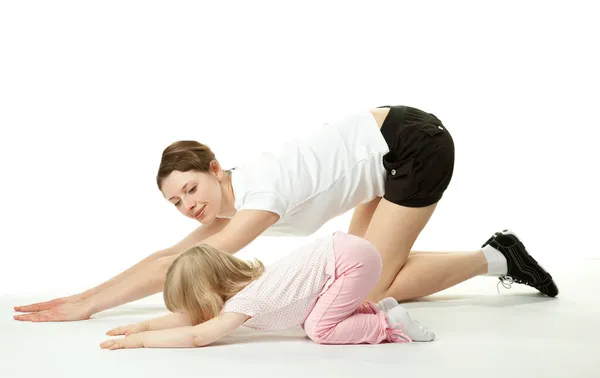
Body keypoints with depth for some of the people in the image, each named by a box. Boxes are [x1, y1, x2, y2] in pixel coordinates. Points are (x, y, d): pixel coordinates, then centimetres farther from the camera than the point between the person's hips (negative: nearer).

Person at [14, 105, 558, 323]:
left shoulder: (261, 195, -23)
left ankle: (494, 259, 6)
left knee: (374, 286, -8)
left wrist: (86, 308, -19)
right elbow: (167, 256, 3)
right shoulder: (229, 202, 2)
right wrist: (86, 295, -1)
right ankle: (496, 255, 16)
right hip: (390, 141, 9)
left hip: (416, 144, -9)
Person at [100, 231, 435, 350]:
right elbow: (192, 316, 15)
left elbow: (197, 335, -26)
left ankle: (392, 324, -4)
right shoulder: (242, 284, 6)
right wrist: (145, 325, 6)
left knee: (319, 330, -14)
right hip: (342, 250, 9)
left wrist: (141, 340, -18)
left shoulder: (246, 302, -19)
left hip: (351, 258, -9)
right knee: (311, 320, 13)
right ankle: (379, 311, 16)